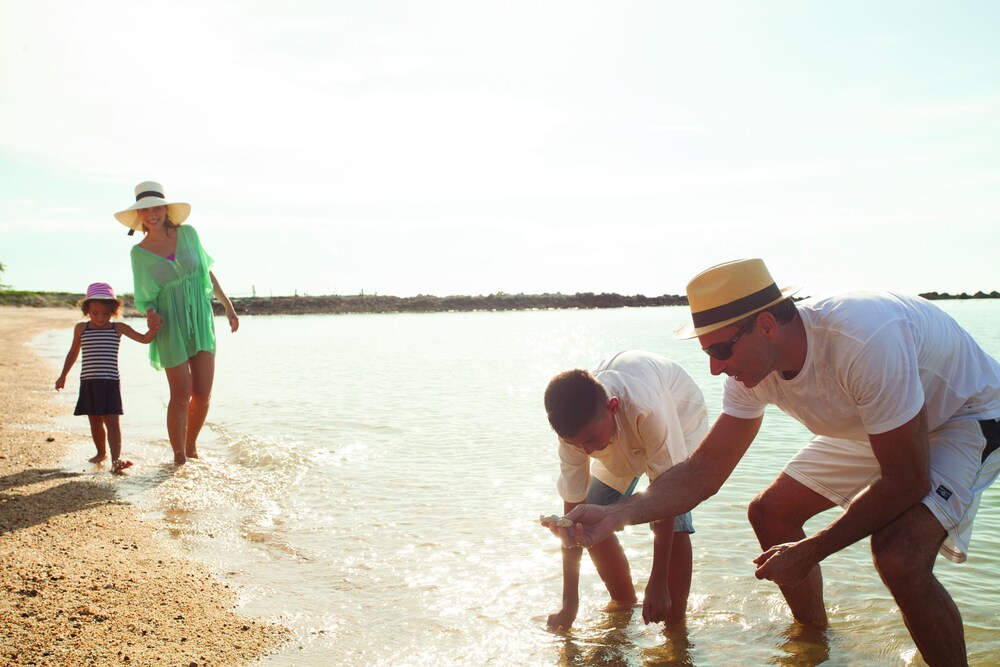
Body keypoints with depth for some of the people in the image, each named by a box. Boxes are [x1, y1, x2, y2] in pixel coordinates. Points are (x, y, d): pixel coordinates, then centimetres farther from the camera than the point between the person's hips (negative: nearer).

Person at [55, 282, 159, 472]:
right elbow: (73, 352, 21)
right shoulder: (81, 328, 8)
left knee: (111, 420, -9)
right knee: (95, 421, 11)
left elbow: (144, 339, -3)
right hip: (88, 382, 3)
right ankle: (101, 452, 31)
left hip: (110, 381, -3)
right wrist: (63, 375, 24)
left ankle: (116, 458, -18)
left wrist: (153, 330, -25)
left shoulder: (118, 328, 1)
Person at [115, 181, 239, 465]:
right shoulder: (139, 252, -3)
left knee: (203, 392, 2)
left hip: (202, 321, 3)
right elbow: (143, 298, 3)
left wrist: (228, 306, 13)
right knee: (181, 394, -5)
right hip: (171, 327, -3)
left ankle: (192, 448, 24)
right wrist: (150, 313, -18)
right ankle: (179, 456, 12)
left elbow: (208, 272, 12)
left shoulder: (188, 233, 2)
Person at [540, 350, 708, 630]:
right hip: (622, 439, 4)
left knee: (672, 518, -23)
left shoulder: (646, 408, -47)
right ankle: (624, 604, 18)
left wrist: (657, 583, -35)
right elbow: (573, 509, -23)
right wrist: (569, 602, -19)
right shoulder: (575, 427, -30)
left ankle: (676, 625, -8)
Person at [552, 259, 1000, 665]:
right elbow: (705, 470, -13)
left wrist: (809, 551, -25)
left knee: (899, 554, -30)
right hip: (870, 425, 7)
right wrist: (618, 514, -29)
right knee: (770, 513, 4)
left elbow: (906, 481, -32)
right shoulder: (752, 364, -17)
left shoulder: (863, 340, -40)